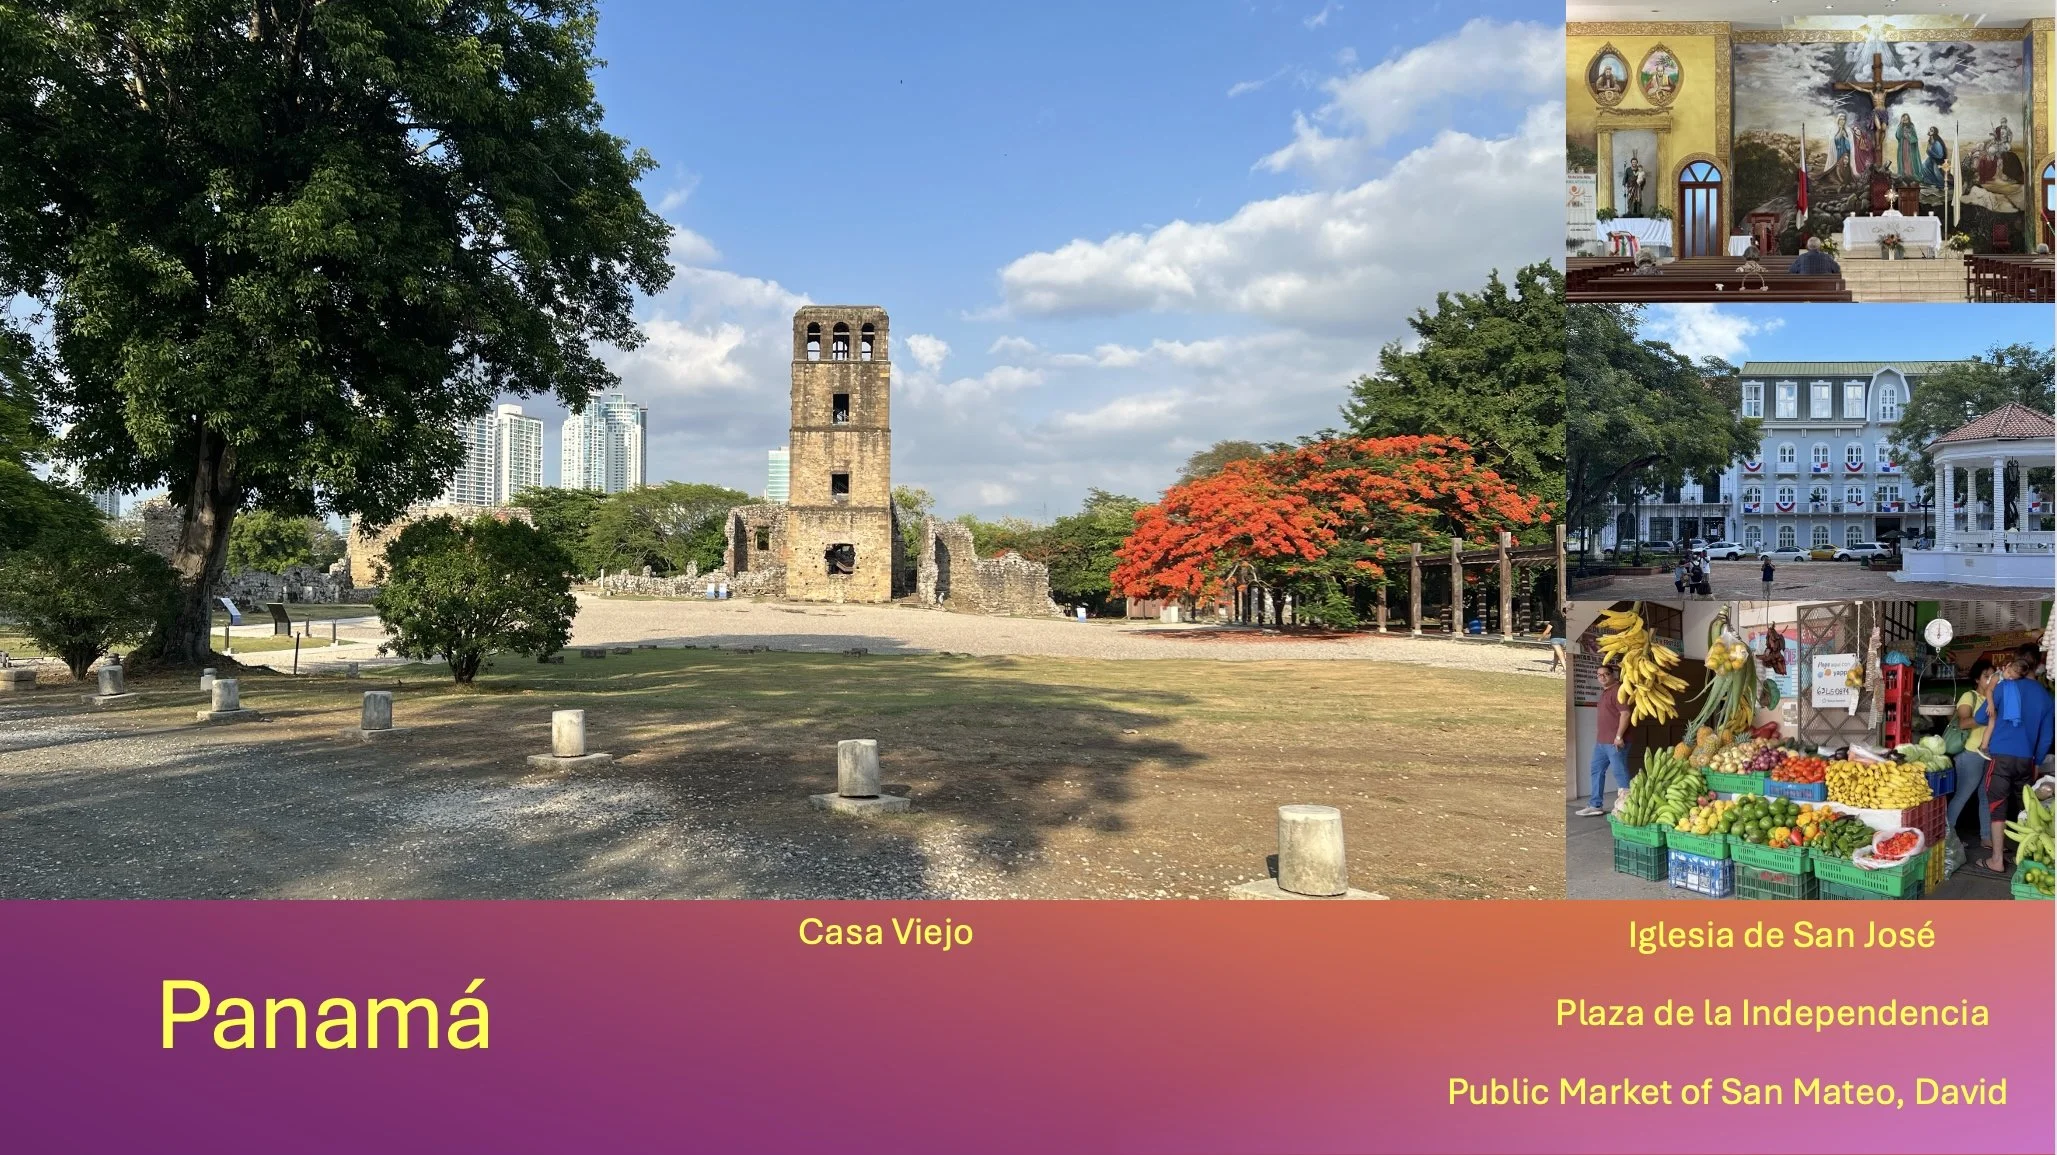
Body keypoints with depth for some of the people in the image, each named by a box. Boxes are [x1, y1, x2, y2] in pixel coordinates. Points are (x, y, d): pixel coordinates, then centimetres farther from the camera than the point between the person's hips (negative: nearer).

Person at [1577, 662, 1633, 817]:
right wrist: (1599, 731, 24)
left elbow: (1625, 713, -20)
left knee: (1620, 773, -5)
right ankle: (1595, 805, 17)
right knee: (1596, 771, 12)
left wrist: (1619, 736, -22)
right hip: (1601, 741, 10)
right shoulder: (1605, 692, 18)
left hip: (1614, 741, -10)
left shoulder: (1618, 690, -12)